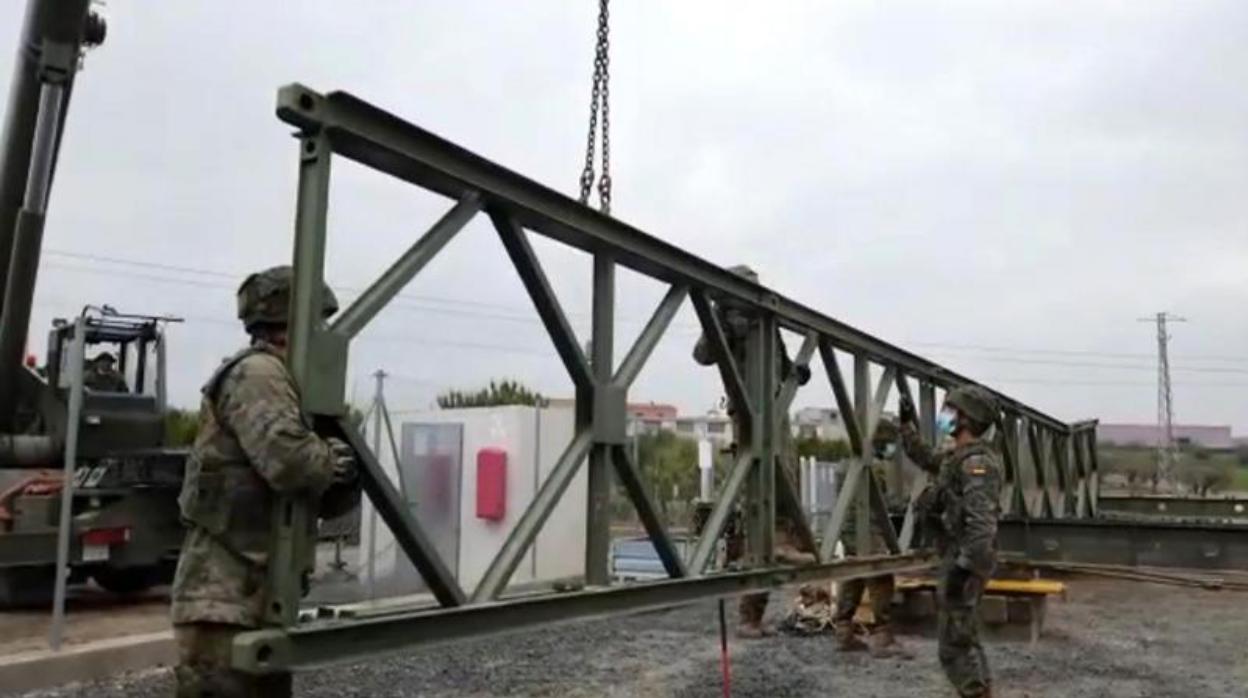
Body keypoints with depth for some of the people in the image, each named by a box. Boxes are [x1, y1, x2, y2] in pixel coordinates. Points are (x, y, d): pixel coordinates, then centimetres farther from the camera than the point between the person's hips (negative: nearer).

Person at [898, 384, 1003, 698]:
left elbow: (982, 523, -29)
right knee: (965, 638, 19)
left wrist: (963, 567, -32)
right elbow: (925, 459, 32)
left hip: (963, 560, -10)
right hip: (958, 557, 10)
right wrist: (908, 424, 24)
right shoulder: (957, 456, 11)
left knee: (954, 644, -5)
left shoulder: (977, 462, -20)